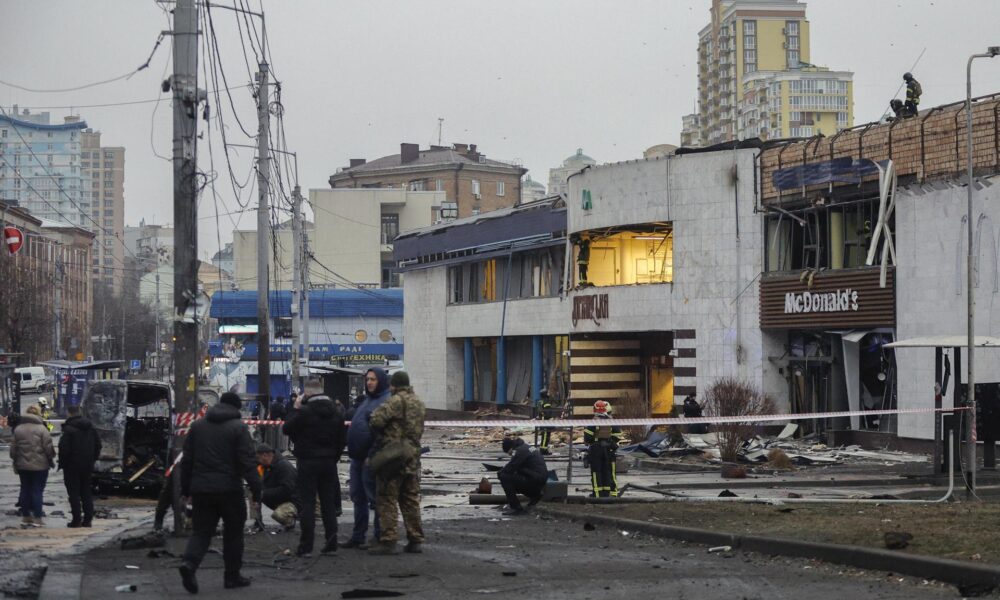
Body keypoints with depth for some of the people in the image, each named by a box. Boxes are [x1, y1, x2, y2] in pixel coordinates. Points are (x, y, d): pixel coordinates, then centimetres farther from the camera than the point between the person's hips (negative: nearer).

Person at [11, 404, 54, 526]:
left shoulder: (18, 429, 2)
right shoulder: (41, 429, -12)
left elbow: (13, 449, 5)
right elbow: (48, 447, -12)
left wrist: (15, 461, 17)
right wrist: (51, 457, 7)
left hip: (23, 466, 4)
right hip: (40, 465, -4)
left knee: (25, 490, 12)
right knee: (37, 490, -1)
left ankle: (26, 516, 16)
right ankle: (37, 517, -3)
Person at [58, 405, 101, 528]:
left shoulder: (69, 429, -15)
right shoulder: (90, 427, 8)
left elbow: (64, 448, -18)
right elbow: (98, 444, 14)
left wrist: (62, 463, -6)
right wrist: (93, 459, 20)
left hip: (72, 466, -6)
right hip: (87, 465, 6)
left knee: (74, 493, -1)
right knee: (86, 492, 13)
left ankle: (77, 519, -4)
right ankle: (88, 518, 11)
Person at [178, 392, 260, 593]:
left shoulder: (198, 425, 10)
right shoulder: (238, 427, -5)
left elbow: (187, 460, 13)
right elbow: (247, 462, -11)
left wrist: (185, 489, 18)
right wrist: (256, 490, -7)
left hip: (201, 488, 4)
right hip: (229, 489, -4)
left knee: (200, 531, 6)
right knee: (233, 532, 10)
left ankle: (189, 563, -19)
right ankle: (232, 575, 13)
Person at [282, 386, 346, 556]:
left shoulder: (304, 412, -14)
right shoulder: (337, 414, 7)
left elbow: (286, 429, -4)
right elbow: (341, 441, 12)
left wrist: (295, 409, 4)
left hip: (308, 462, -5)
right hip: (329, 462, 5)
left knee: (307, 503, -3)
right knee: (329, 503, 10)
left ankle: (306, 545, -6)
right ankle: (331, 543, 10)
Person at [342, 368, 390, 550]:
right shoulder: (366, 400, 18)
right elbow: (353, 420, 29)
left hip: (370, 459, -9)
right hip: (357, 457, 9)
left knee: (374, 498, -3)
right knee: (358, 497, 14)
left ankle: (379, 537, 3)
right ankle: (357, 536, 21)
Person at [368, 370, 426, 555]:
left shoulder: (396, 401, -13)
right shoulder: (419, 403, 14)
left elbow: (376, 420, -20)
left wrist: (373, 416, 1)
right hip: (413, 457, 8)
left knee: (387, 499, -4)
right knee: (410, 500, 13)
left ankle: (388, 540, -8)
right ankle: (415, 540, 13)